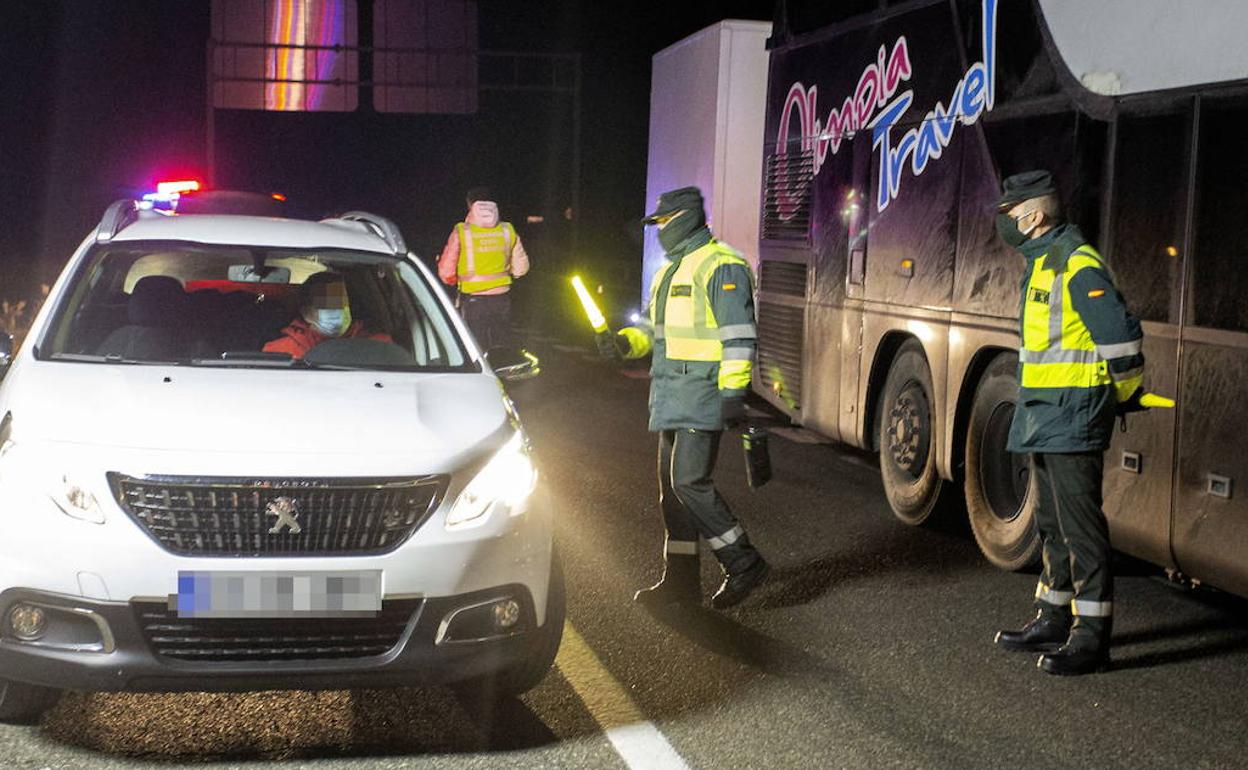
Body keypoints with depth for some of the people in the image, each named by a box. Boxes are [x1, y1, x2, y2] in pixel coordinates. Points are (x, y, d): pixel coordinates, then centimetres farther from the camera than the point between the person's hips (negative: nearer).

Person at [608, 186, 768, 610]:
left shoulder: (720, 266, -12)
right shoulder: (669, 271, 19)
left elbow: (739, 335, -18)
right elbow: (657, 327, 27)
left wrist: (733, 392, -23)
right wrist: (627, 341, 6)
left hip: (704, 394, -10)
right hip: (672, 396, 10)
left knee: (690, 482, -14)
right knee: (672, 485, 11)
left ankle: (744, 563, -2)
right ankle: (681, 578, 18)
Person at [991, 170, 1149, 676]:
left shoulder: (1077, 265, -17)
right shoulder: (1039, 264, 16)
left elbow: (1121, 335, -20)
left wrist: (1125, 397, -8)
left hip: (1073, 417, -11)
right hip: (1044, 416, 11)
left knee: (1079, 524, -8)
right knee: (1052, 521, 17)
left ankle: (1091, 638, -5)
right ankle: (1053, 620, 28)